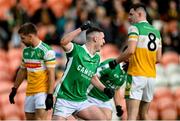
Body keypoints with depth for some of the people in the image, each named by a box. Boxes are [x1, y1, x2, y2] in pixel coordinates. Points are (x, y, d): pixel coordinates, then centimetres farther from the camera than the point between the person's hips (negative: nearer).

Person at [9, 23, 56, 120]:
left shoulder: (46, 51, -13)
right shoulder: (26, 51, 10)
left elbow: (51, 74, -15)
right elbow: (22, 71, 21)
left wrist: (50, 95, -19)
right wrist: (14, 89, 22)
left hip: (43, 91, -7)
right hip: (29, 92, 7)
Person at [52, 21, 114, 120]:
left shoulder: (97, 58, 10)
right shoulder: (77, 50, -11)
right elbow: (63, 42, -32)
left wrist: (104, 89, 14)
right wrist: (81, 29, -34)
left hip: (81, 101, 7)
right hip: (64, 100, -7)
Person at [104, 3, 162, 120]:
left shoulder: (135, 28, -5)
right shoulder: (156, 31, 15)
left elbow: (130, 50, -17)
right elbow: (158, 58, 14)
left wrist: (116, 62, -4)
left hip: (137, 75, -7)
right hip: (151, 76, 7)